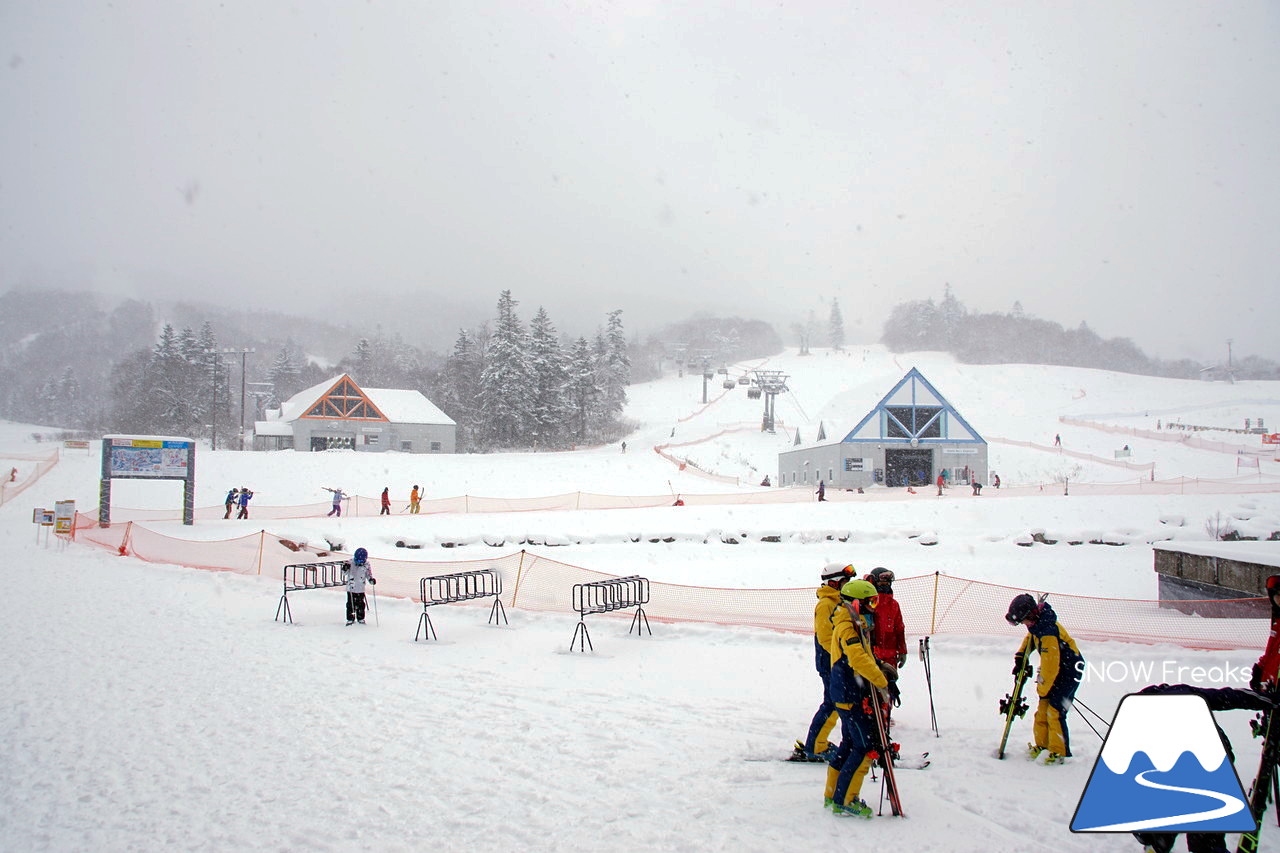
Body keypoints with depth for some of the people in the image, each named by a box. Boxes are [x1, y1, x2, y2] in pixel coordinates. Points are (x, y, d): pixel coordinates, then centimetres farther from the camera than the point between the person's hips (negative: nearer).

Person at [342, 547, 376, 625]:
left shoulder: (366, 565, -4)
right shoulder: (351, 563, -6)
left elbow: (369, 575, 5)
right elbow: (344, 573, 1)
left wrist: (371, 580, -15)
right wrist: (345, 569, -21)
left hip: (360, 589, 0)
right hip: (351, 588, 0)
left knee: (360, 604, 6)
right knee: (350, 604, 2)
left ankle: (360, 618, 21)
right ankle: (350, 619, 15)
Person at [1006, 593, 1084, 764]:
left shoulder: (1047, 631, -31)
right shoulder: (1037, 623, -3)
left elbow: (1050, 666, -27)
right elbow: (1030, 638, 21)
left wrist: (1042, 689, -16)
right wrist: (1020, 657, 7)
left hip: (1069, 670, -9)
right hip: (1056, 668, 9)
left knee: (1054, 711, -12)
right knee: (1042, 709, 7)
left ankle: (1060, 753, -4)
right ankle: (1042, 746, 15)